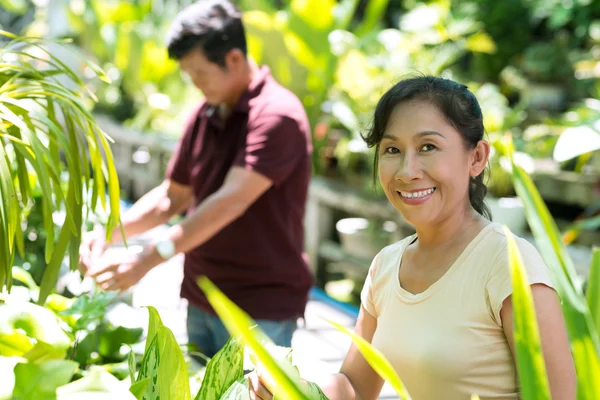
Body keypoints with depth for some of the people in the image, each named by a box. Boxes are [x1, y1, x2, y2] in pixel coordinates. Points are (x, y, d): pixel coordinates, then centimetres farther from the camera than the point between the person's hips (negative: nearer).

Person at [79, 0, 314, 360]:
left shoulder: (277, 115, -17)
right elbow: (172, 196, 15)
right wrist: (110, 234, -1)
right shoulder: (203, 116, 8)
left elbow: (231, 201, -26)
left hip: (262, 309, -7)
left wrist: (150, 258, -31)